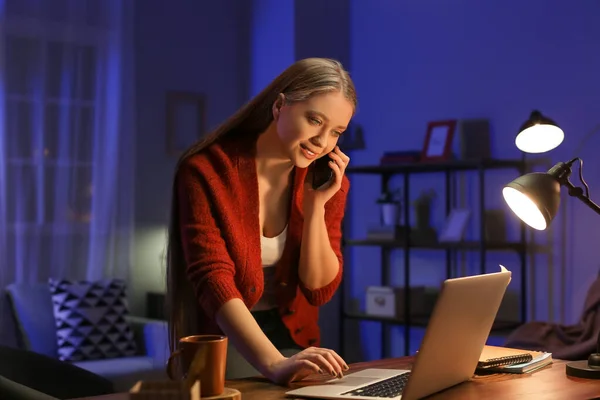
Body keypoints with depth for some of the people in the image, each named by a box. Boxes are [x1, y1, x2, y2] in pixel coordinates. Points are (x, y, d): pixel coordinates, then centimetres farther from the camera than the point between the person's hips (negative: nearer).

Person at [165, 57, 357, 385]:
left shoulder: (329, 182, -3)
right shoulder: (206, 171, -17)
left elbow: (319, 291, -5)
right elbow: (213, 281, -26)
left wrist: (316, 204, -17)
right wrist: (273, 364, -39)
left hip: (292, 338, 3)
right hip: (221, 341, -3)